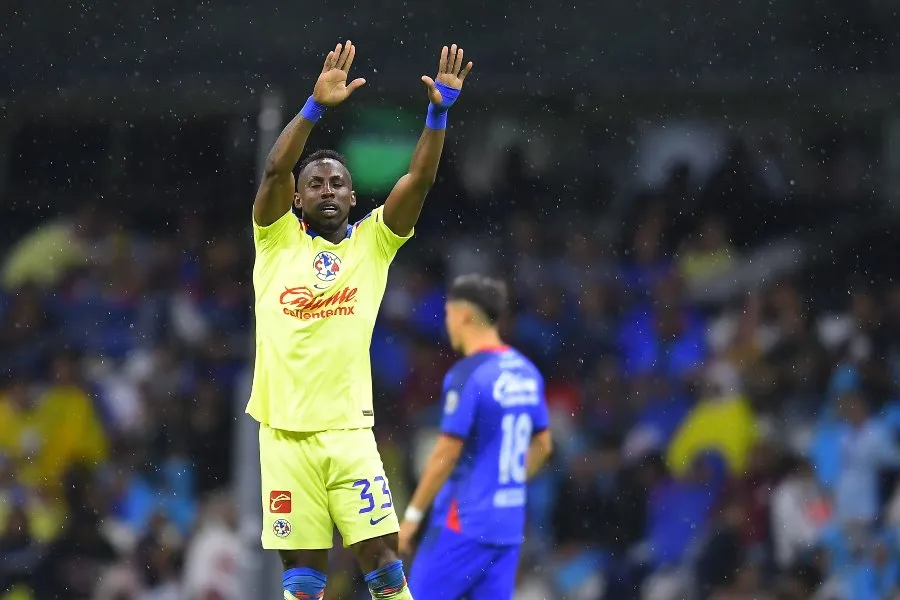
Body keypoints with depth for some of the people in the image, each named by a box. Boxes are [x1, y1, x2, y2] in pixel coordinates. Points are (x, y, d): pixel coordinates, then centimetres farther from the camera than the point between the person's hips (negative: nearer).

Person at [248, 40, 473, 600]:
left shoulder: (373, 242, 9)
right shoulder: (278, 240, 6)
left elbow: (420, 178, -2)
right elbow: (275, 169, -10)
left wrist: (439, 112, -16)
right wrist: (316, 106, -22)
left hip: (349, 430, 1)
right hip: (285, 432, -1)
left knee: (382, 555, -4)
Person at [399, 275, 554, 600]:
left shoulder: (467, 376, -14)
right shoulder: (526, 372, 10)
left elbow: (446, 454, -16)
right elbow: (542, 445, 18)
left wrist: (412, 516, -10)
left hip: (464, 524, -7)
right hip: (508, 524, 7)